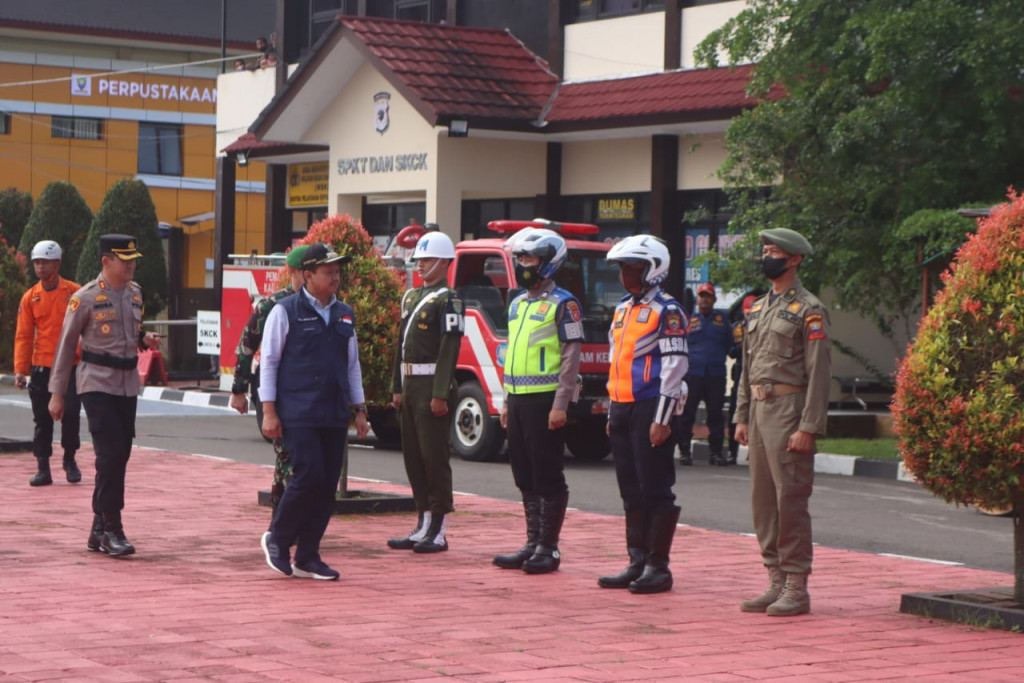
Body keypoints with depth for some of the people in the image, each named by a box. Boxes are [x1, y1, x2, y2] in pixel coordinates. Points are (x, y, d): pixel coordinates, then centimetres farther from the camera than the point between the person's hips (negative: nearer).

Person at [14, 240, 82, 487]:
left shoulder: (74, 293, 0)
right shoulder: (30, 298, 5)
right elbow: (23, 336, 4)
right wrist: (20, 369, -2)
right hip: (41, 368, 2)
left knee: (71, 414, -5)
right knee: (42, 419, 3)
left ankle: (70, 460, 16)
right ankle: (43, 468, 10)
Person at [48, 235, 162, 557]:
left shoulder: (135, 294, 9)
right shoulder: (86, 298, -9)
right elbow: (66, 344, -5)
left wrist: (145, 339, 0)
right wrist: (57, 393, -5)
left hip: (128, 385, 6)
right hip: (97, 383, -6)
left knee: (120, 457, 8)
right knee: (110, 455, -14)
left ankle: (98, 532, 17)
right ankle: (110, 530, -9)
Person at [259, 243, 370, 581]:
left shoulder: (344, 315, 15)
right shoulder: (285, 311, -1)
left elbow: (353, 365, 21)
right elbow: (268, 361, -2)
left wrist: (359, 410, 16)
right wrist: (269, 412, -8)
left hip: (334, 416, 6)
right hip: (298, 414, -6)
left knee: (328, 486, 2)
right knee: (309, 477, -14)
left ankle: (307, 558, 11)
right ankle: (277, 539, 8)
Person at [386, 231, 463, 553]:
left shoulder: (447, 300, -9)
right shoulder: (411, 297, 16)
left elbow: (449, 349, -16)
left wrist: (440, 394, -20)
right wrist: (397, 388, 14)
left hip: (432, 387, -8)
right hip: (410, 386, 8)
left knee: (434, 457, -5)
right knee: (413, 457, 10)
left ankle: (439, 532, 0)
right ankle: (423, 526, 17)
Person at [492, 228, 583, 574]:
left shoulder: (562, 304, -7)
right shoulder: (517, 304, 17)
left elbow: (571, 357, -12)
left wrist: (560, 404, -18)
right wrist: (506, 401, 18)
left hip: (544, 399, -8)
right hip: (518, 399, 8)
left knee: (548, 476, -3)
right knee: (525, 476, 10)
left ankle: (549, 548, 1)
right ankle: (533, 543, 17)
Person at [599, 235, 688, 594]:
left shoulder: (666, 311, -8)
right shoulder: (622, 309, 18)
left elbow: (674, 366, -14)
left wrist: (662, 419, -18)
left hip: (649, 409, -8)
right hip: (622, 409, 8)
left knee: (656, 492, -4)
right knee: (631, 493, 11)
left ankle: (658, 567, 0)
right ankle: (637, 562, 16)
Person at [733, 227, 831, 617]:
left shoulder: (809, 310, -8)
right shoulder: (758, 308, 17)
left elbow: (819, 373, -13)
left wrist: (808, 427, -18)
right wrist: (742, 416, 14)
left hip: (788, 411, -8)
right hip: (760, 410, 8)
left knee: (790, 500, -8)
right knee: (763, 499, 9)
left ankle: (797, 589, -3)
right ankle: (776, 582, 15)